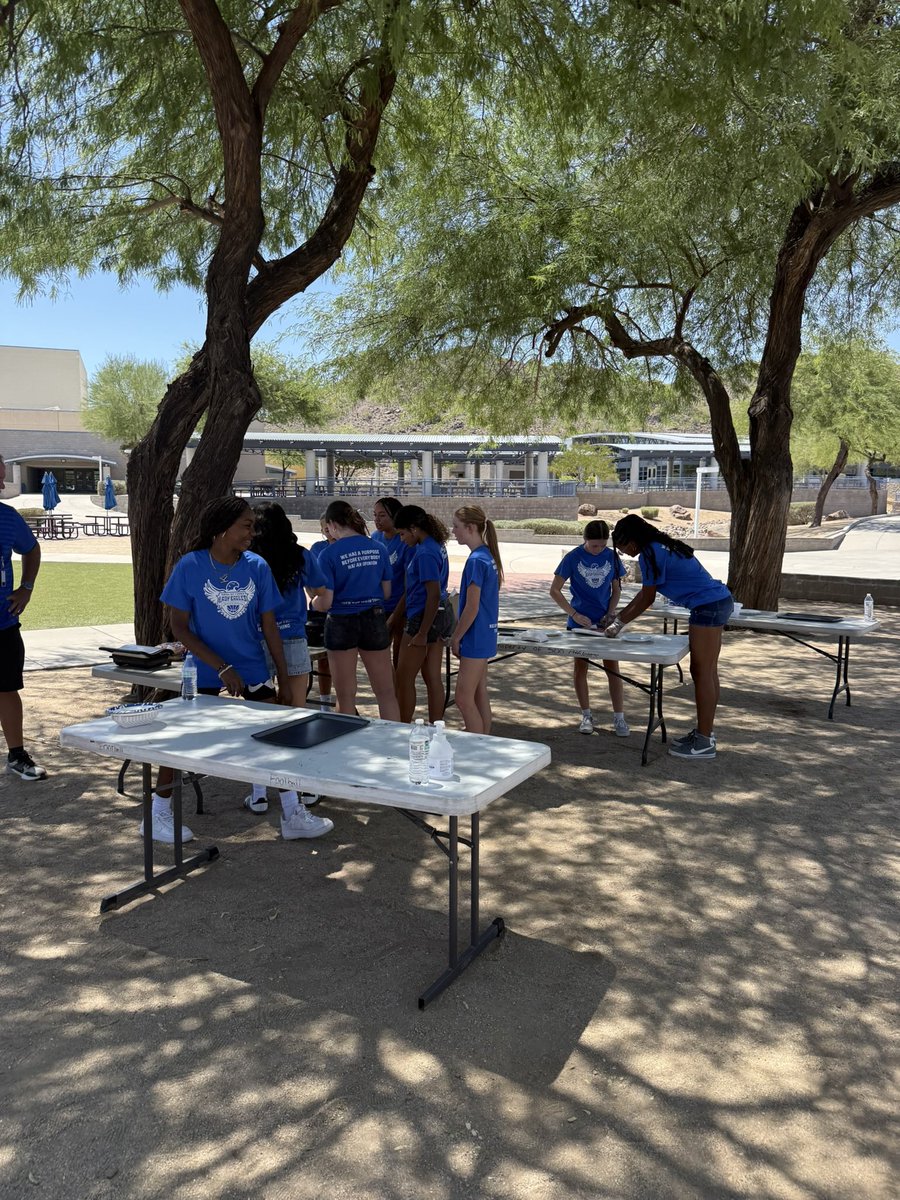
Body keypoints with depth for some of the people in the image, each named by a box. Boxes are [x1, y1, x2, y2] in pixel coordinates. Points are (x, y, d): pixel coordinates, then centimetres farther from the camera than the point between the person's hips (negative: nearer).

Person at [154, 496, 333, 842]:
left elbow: (269, 626, 3)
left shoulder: (257, 567, -4)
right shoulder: (190, 566, -12)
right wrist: (222, 668, -17)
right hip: (205, 673, -3)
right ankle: (158, 815, 23)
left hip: (253, 671, 3)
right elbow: (178, 626, -10)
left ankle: (293, 815, 16)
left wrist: (283, 677, 3)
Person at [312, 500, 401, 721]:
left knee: (345, 695, 12)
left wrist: (313, 602, 9)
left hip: (342, 623, -3)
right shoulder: (377, 548, 1)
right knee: (386, 691, 11)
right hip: (375, 619, 3)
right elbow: (386, 592, 8)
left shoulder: (329, 554, -11)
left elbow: (325, 602, -13)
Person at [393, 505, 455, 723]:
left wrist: (422, 633, -20)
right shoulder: (436, 545, 9)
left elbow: (434, 595, -23)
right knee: (433, 678, 13)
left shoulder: (425, 553, -20)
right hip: (442, 615, 9)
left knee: (404, 679, 3)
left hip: (425, 616, -9)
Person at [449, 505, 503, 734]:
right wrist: (460, 633, 18)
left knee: (464, 698, -4)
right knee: (480, 694, 15)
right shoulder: (488, 555, 10)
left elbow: (472, 608, -19)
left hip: (475, 637, -10)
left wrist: (456, 638, -9)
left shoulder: (476, 560, -19)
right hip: (486, 635, 10)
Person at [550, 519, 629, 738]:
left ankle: (619, 718, 5)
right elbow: (555, 590, -9)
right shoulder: (573, 558, -10)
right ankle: (586, 715, 19)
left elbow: (616, 589, 8)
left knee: (612, 667, -1)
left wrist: (610, 614, -6)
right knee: (580, 666, 6)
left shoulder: (611, 557, -3)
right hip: (580, 621, -1)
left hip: (604, 621, 1)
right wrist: (575, 614, -15)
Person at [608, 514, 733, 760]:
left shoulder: (650, 554, -12)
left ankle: (704, 742, 0)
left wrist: (619, 624, 3)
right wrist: (618, 616, 25)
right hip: (718, 602, 10)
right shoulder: (661, 547, 17)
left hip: (707, 607, -10)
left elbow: (646, 599, -7)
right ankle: (704, 732, 21)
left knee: (701, 672, -5)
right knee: (707, 671, 13)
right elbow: (644, 594, 23)